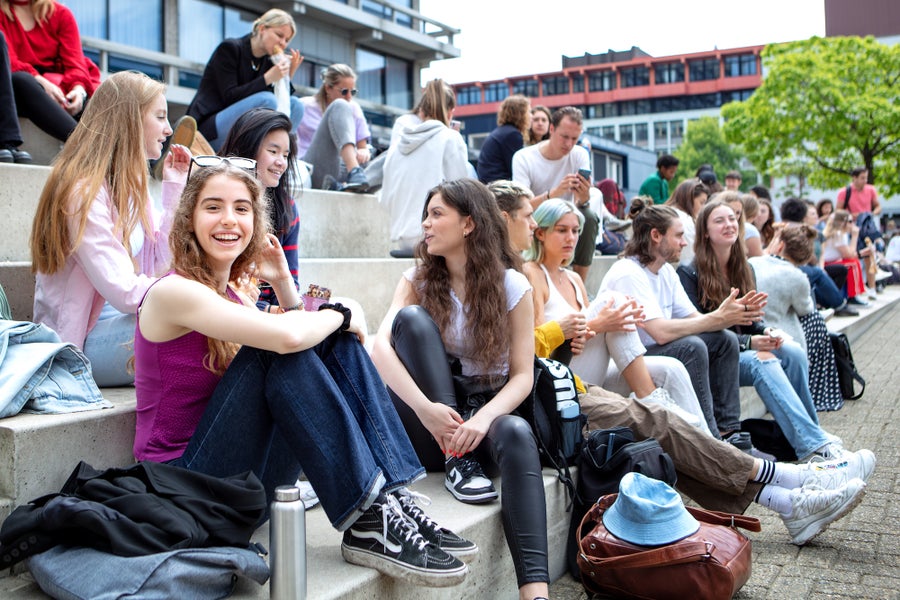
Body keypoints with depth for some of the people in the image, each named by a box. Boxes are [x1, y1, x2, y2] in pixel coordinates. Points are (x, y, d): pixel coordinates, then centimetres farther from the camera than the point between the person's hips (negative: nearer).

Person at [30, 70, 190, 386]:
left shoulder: (129, 183, 11)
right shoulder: (85, 192, -17)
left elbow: (159, 263, 7)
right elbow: (126, 293, -23)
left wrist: (175, 189, 7)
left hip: (126, 321, 9)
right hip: (83, 343, -9)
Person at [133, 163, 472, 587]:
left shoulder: (232, 297, 12)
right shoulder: (172, 292, -14)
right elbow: (287, 336, -30)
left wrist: (283, 283, 5)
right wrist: (339, 315, -11)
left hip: (252, 481, 8)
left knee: (337, 341, -7)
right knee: (279, 352, -27)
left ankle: (391, 500, -17)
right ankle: (365, 521, -26)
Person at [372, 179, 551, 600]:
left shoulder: (512, 286, -1)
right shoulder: (418, 278, 3)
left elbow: (522, 376, -7)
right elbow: (381, 349, -15)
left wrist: (483, 418, -27)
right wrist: (425, 408, -32)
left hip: (488, 411, -1)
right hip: (433, 422, 1)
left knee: (517, 434, -37)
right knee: (412, 318, -21)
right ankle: (458, 460, -24)